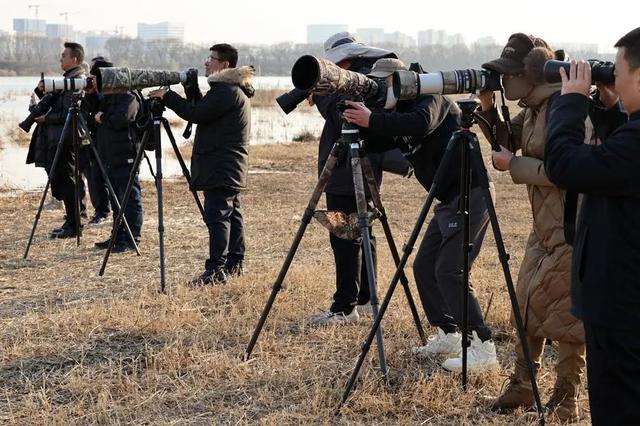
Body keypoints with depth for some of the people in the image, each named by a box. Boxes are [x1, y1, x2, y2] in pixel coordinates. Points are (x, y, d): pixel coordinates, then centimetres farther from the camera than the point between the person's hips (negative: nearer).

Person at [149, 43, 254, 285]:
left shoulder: (227, 91, -15)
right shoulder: (234, 90, 19)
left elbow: (196, 114, -19)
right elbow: (204, 114, 21)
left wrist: (167, 96, -11)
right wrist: (193, 93, 8)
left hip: (220, 169, -11)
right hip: (230, 167, 11)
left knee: (217, 216, -13)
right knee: (232, 213, 13)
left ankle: (216, 269, -17)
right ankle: (234, 263, 19)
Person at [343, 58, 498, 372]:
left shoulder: (430, 98, -12)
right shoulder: (398, 115, 14)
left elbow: (421, 123, -33)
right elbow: (374, 145, 7)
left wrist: (372, 121, -33)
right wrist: (361, 122, -8)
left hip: (470, 195, -10)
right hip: (448, 200, 10)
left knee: (449, 271, -15)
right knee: (424, 267, 10)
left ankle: (483, 348, -12)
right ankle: (448, 335, 22)